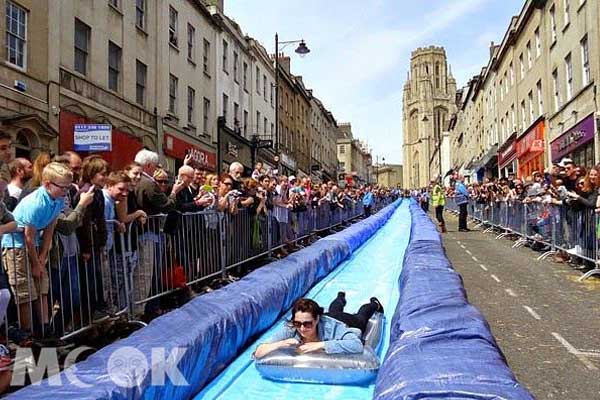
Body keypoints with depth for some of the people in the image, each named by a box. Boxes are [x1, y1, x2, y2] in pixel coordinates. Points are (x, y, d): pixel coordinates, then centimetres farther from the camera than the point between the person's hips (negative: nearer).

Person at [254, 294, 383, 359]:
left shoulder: (331, 327, -52)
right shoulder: (290, 330, -44)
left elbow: (357, 345, -65)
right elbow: (258, 353, -45)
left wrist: (320, 345, -66)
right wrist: (280, 344, -63)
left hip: (347, 323, -3)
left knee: (360, 318, 35)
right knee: (333, 311, 40)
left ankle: (374, 304, 67)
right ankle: (341, 298, 73)